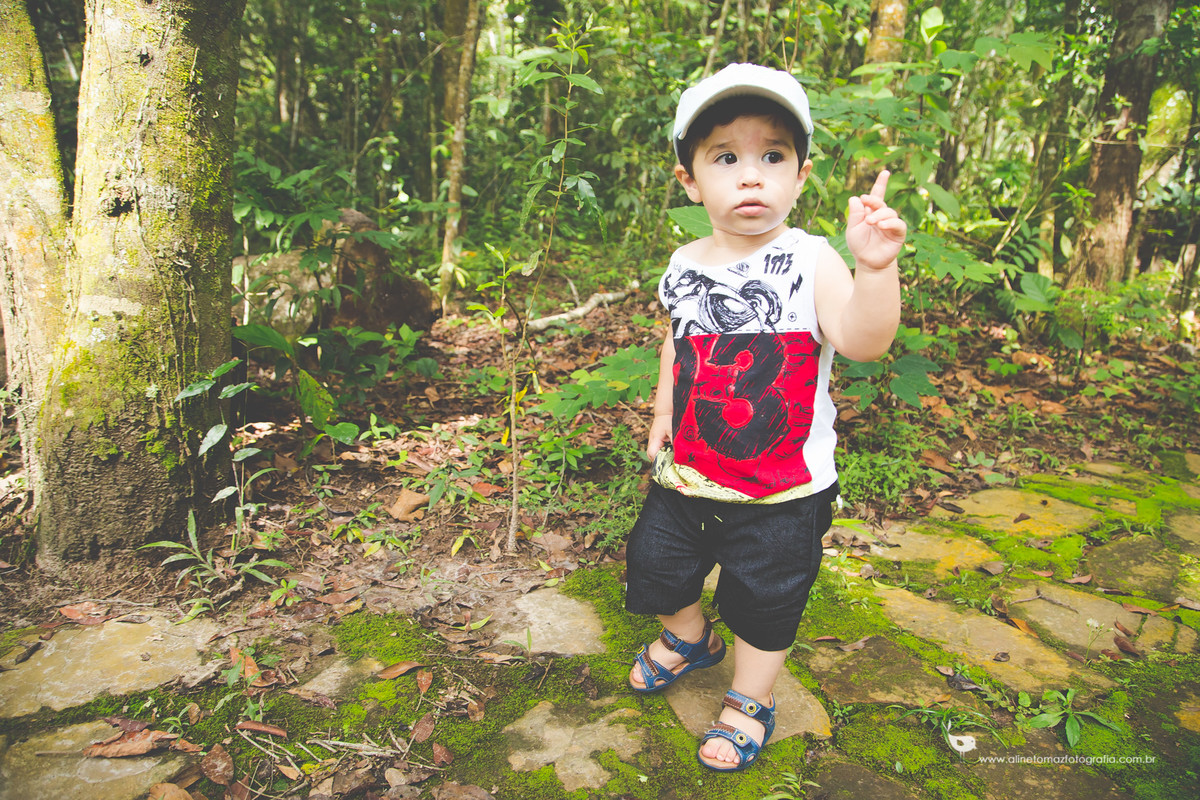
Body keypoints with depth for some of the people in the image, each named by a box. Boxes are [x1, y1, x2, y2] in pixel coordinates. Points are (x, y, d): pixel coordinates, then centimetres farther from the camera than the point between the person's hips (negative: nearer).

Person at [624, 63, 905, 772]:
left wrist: (874, 267, -47)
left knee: (765, 597, 13)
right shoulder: (685, 267, -2)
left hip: (782, 487, -4)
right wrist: (662, 416, 12)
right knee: (658, 564, 20)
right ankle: (690, 639, 53)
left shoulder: (810, 262, -17)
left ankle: (752, 700, 41)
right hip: (688, 471, 5)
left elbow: (863, 342, -32)